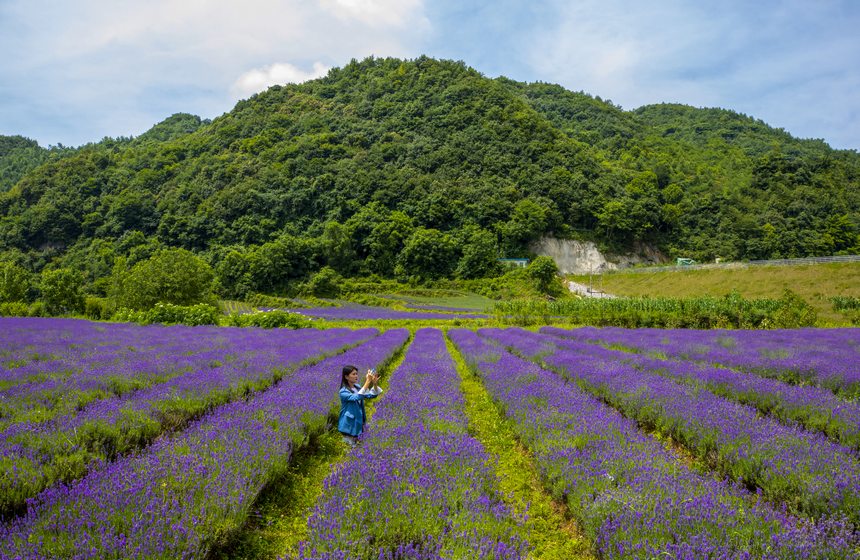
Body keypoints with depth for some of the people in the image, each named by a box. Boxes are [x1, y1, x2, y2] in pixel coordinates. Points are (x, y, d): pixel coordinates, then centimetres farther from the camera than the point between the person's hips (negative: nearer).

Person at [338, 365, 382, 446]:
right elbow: (356, 397, -36)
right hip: (349, 426, -6)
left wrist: (375, 383, -23)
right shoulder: (343, 392, -19)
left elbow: (372, 395, -3)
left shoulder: (357, 387, 2)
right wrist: (367, 382, -41)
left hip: (359, 423, 6)